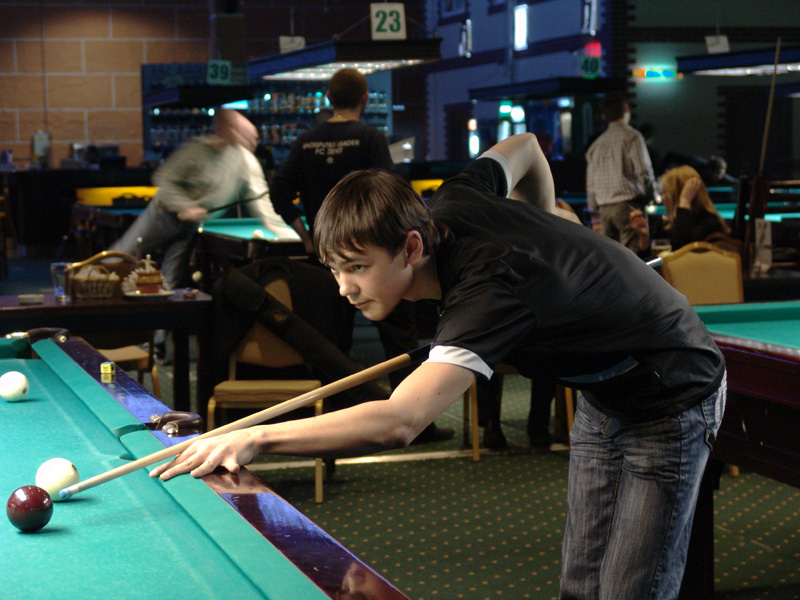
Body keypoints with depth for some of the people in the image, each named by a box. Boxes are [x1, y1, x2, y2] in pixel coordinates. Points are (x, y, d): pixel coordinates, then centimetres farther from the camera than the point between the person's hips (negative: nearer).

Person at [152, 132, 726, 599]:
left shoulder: (489, 293, -40)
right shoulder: (450, 204, -14)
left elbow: (400, 420, -53)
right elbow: (523, 146, 8)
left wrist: (258, 438, -55)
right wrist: (548, 239, 15)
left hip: (671, 398, -9)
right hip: (602, 388, 9)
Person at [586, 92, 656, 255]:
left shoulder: (597, 144, 15)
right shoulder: (632, 137, -3)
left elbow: (590, 183, 15)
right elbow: (644, 172, -8)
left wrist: (595, 211, 21)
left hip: (605, 209, 6)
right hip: (629, 205, -6)